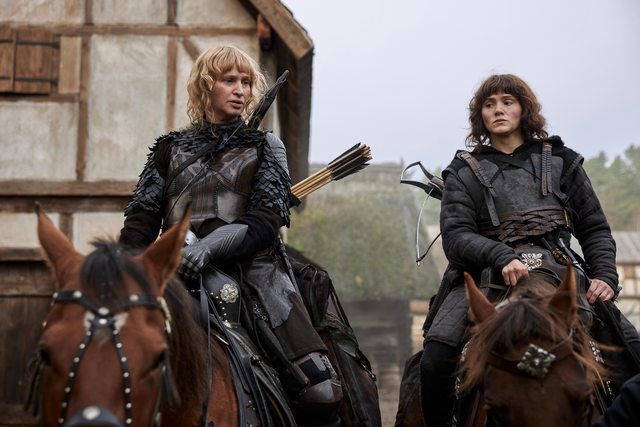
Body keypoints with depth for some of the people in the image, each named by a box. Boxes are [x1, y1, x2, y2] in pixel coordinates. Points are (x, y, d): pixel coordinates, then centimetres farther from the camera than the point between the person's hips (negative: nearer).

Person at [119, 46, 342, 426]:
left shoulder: (264, 147, 14)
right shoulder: (171, 149, 18)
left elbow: (266, 221, -1)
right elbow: (141, 221, 11)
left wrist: (209, 246, -20)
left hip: (254, 270, -1)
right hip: (184, 275, 1)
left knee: (322, 392, -15)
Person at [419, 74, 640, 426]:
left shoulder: (560, 161, 18)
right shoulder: (465, 172, 14)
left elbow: (594, 228, 18)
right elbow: (455, 236, -1)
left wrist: (605, 276, -2)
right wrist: (501, 257, -21)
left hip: (560, 272, 2)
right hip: (487, 275, -1)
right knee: (436, 360, -26)